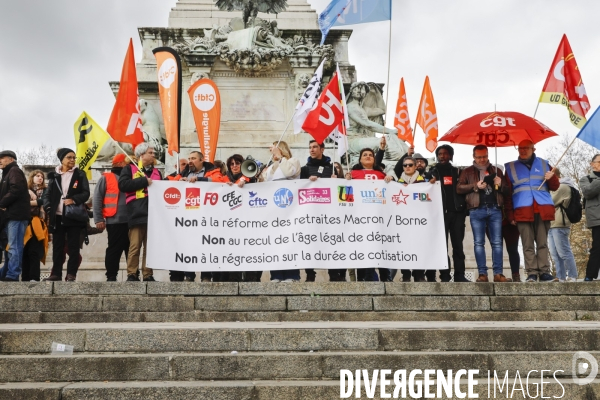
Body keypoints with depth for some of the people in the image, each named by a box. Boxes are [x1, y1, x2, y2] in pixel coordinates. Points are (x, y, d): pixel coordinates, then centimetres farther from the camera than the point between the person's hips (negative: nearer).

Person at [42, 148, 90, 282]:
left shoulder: (80, 174, 5)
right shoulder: (54, 175, 10)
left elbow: (86, 193, -1)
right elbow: (47, 194, 8)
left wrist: (74, 200, -18)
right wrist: (48, 208, -9)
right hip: (57, 216, 2)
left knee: (73, 246, -1)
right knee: (57, 246, 5)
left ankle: (71, 274, 3)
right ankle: (56, 273, 11)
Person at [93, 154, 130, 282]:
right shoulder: (106, 178, 5)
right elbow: (97, 199, 1)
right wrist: (98, 219, -8)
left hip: (131, 221, 4)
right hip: (115, 221, -4)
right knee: (114, 250, 1)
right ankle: (111, 277, 7)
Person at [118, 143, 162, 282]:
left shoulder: (156, 172, 22)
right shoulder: (130, 168, 8)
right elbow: (123, 185, -8)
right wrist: (144, 181, -9)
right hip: (137, 214, -4)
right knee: (135, 246, -5)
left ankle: (148, 275, 9)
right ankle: (132, 274, 2)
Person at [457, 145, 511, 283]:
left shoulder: (496, 171, 19)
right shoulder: (467, 172, 12)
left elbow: (506, 189, 21)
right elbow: (459, 188, 2)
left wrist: (500, 185, -1)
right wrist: (475, 186, -10)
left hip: (495, 209, 2)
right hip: (477, 210, -2)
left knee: (497, 242, -1)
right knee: (479, 243, -2)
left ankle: (498, 273, 0)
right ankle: (482, 274, 0)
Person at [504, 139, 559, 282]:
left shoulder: (543, 164, 16)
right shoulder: (511, 167, 13)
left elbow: (555, 187, 16)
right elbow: (508, 194, 9)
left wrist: (551, 178, -7)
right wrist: (510, 215, 2)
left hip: (543, 210, 1)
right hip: (523, 211, -1)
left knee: (542, 243, 1)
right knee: (528, 244, -3)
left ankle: (544, 272, 2)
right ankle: (532, 273, -3)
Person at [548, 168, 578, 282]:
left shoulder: (563, 187, -5)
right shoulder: (555, 188, 27)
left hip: (559, 224, -10)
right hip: (552, 225, 10)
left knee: (564, 252, -9)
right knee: (555, 254, 5)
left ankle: (572, 277, -5)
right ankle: (561, 277, 6)